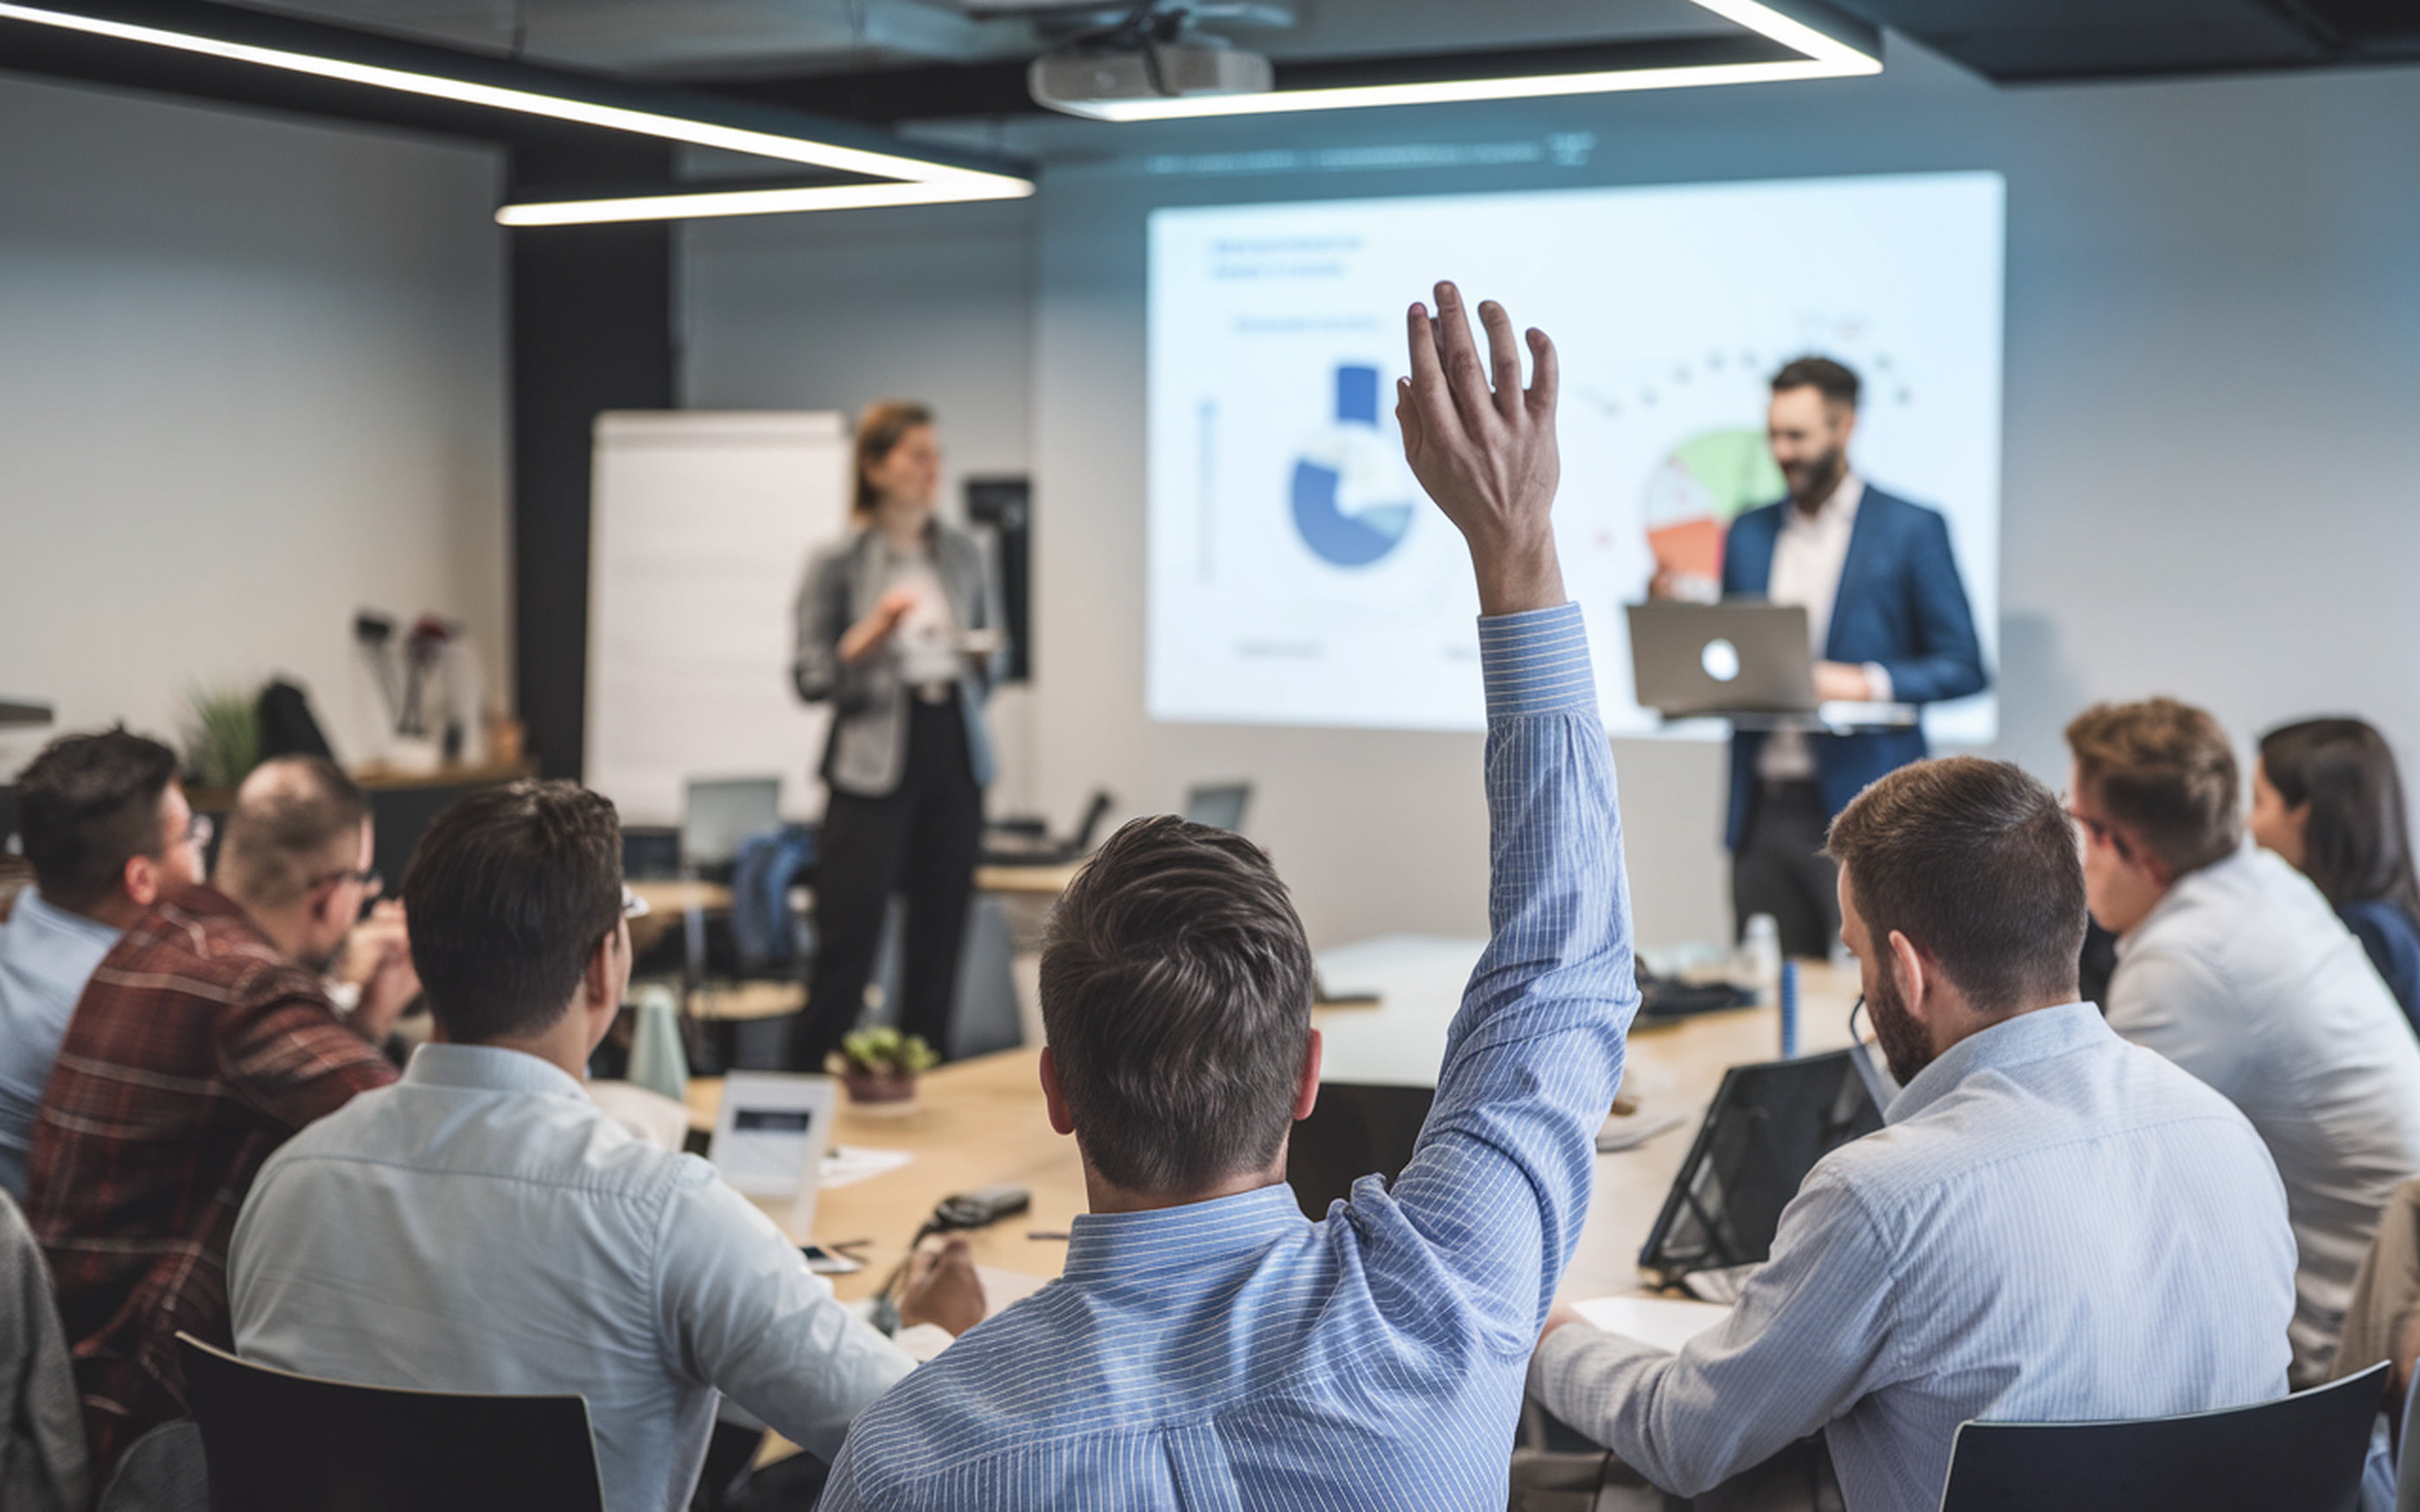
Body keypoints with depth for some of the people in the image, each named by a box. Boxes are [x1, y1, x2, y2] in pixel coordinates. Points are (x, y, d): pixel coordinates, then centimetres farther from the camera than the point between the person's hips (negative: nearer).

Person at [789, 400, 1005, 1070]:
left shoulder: (965, 552, 10)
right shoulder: (838, 562, -3)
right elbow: (811, 679, -4)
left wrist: (984, 657, -4)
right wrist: (872, 635, -18)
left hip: (953, 754, 4)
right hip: (873, 762, -4)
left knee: (940, 935, 6)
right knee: (849, 939, -6)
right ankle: (806, 1084, 2)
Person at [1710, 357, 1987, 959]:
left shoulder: (1911, 529, 1)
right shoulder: (1748, 533, 15)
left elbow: (1963, 667, -1)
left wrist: (1865, 682, -17)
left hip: (1861, 811, -4)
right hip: (1762, 812, 4)